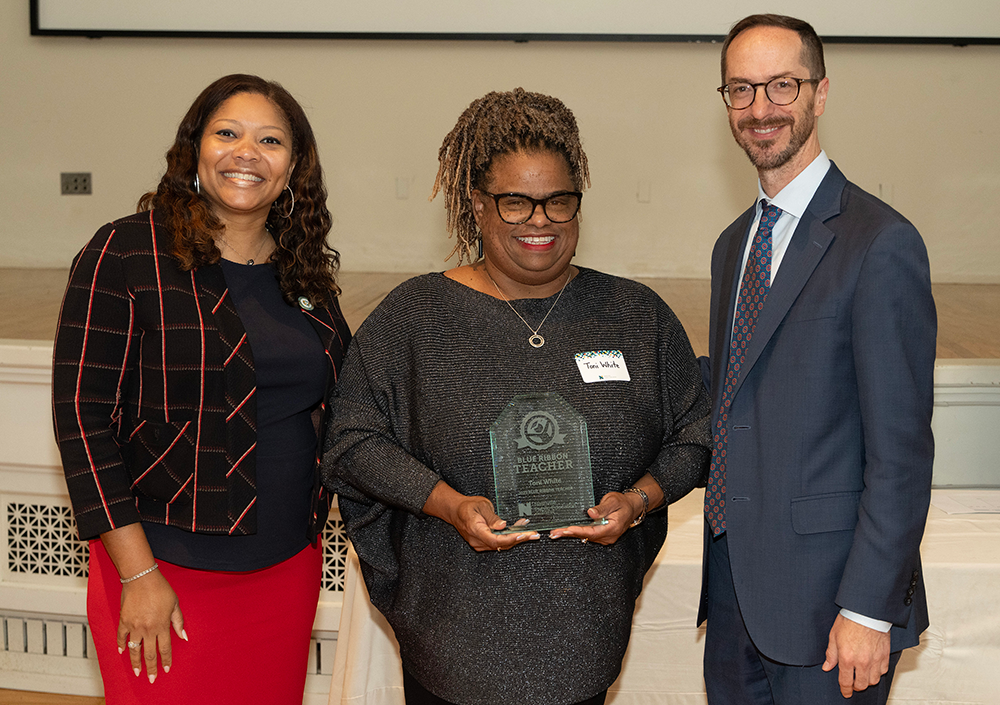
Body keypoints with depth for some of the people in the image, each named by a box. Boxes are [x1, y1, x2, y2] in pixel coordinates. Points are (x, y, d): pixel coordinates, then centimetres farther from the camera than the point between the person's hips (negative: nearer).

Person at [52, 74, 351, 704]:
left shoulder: (305, 270, 6)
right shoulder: (125, 254, -10)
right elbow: (83, 416, -13)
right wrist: (138, 575, -15)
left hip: (288, 568, 5)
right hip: (170, 575, -5)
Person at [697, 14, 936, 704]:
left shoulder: (881, 242, -14)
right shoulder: (734, 244, 12)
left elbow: (901, 452, -16)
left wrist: (869, 611, -17)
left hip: (825, 595, -7)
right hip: (734, 583, 7)